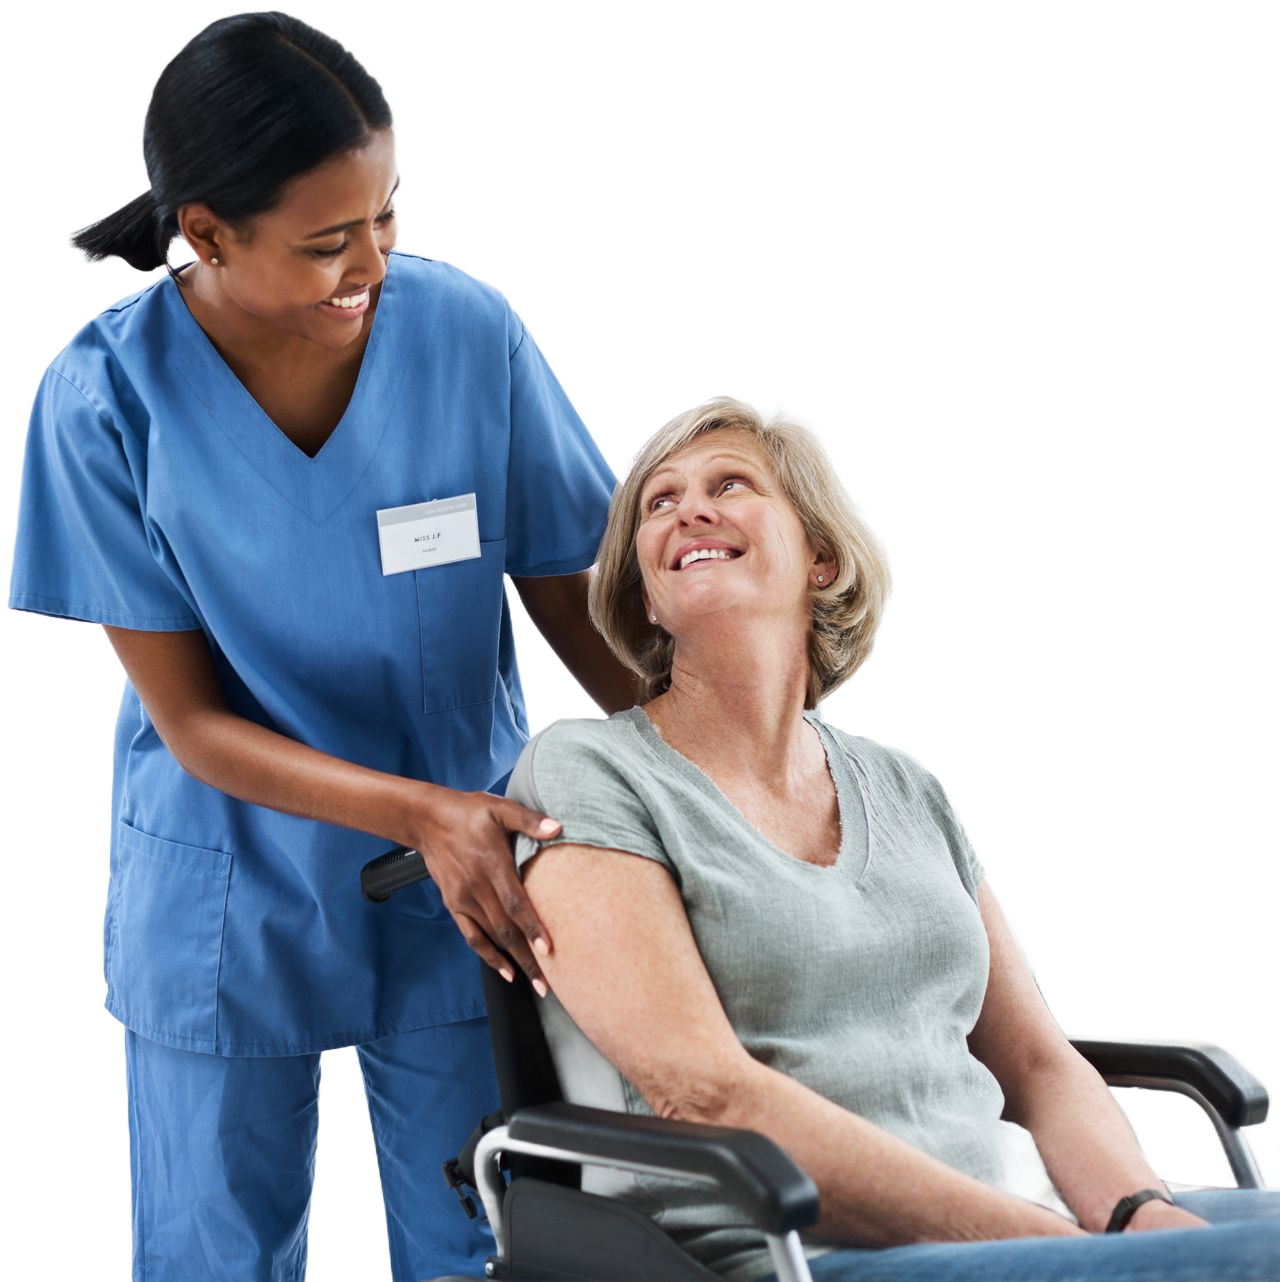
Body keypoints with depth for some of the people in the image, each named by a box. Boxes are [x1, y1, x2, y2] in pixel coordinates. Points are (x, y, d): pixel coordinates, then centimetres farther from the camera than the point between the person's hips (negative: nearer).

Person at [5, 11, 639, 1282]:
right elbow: (194, 722, -16)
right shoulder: (106, 396, -20)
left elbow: (574, 601, -5)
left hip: (465, 880, 1)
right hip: (225, 897, -1)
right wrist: (419, 814, -29)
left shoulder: (472, 332, -18)